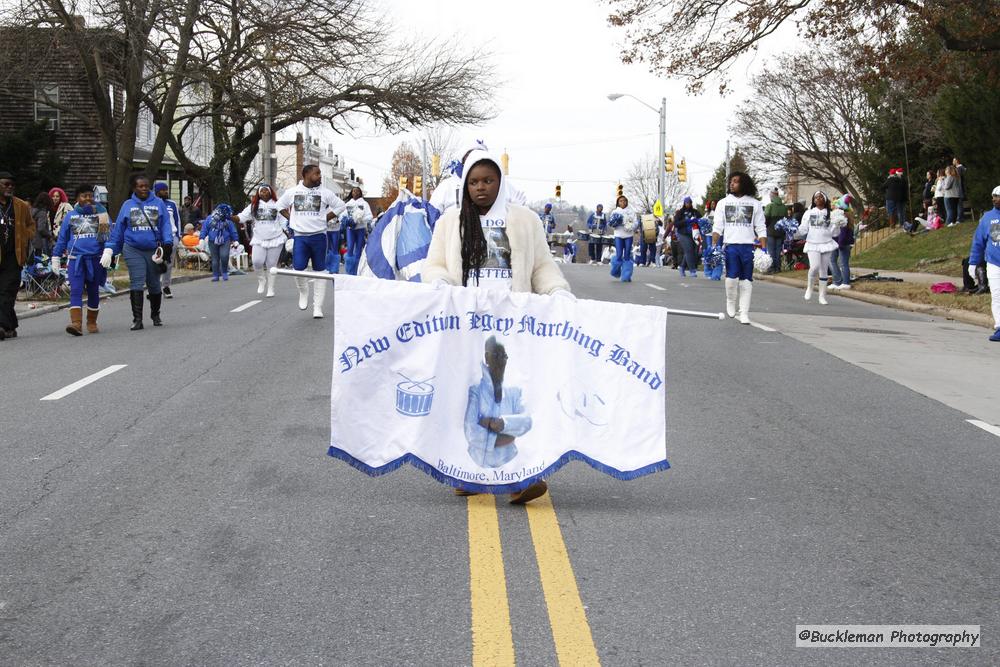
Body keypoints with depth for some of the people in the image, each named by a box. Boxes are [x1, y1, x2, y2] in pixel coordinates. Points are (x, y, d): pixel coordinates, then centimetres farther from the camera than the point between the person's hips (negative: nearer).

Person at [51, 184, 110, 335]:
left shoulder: (101, 213, 7)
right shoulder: (70, 215, 8)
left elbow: (109, 234, 3)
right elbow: (62, 238, 13)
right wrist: (56, 257, 13)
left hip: (96, 259, 1)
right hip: (75, 259, -1)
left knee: (93, 291, 11)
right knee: (75, 290, -14)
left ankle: (92, 322, 24)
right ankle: (76, 323, -23)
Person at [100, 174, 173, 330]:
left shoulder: (158, 203, 5)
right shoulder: (127, 205, 7)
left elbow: (166, 225, 0)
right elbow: (118, 228, 8)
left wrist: (167, 245, -13)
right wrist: (109, 250, 4)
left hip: (153, 250, 1)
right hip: (133, 250, 0)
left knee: (154, 284, 10)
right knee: (136, 283, -10)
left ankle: (155, 315, 28)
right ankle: (137, 319, -10)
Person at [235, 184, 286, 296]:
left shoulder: (277, 205, 4)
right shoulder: (254, 206, 7)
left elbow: (284, 223, 5)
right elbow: (241, 217, 0)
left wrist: (289, 236, -1)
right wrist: (230, 217, -18)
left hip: (275, 239, -1)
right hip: (259, 240, 1)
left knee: (271, 265, 3)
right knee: (257, 261, -16)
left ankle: (271, 289, 12)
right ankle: (261, 280, 11)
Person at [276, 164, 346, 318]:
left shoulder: (324, 192, 1)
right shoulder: (292, 192, 5)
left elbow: (341, 206, 7)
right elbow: (280, 205, 21)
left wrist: (325, 218, 0)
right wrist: (291, 219, 8)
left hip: (319, 236, 0)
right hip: (299, 236, 0)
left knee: (320, 270, 2)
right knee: (298, 268, -14)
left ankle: (318, 306, 9)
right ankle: (303, 293, 17)